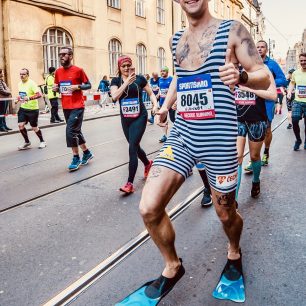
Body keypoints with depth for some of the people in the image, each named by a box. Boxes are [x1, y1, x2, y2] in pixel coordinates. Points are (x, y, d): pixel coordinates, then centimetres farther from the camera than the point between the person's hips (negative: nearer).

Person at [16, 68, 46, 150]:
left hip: (32, 109, -6)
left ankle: (42, 141, 24)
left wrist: (29, 98, -36)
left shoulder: (31, 83, -16)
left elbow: (39, 94, -27)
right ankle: (27, 142, 14)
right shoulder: (20, 84, 7)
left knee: (34, 127, 2)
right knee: (20, 125, -4)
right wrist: (19, 98, 4)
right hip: (23, 108, 6)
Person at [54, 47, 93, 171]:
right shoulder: (58, 72, 8)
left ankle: (76, 158, 4)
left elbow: (88, 85, -3)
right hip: (66, 107, 7)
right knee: (76, 131, 14)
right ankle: (87, 153, 30)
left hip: (77, 106, -6)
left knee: (71, 131, -12)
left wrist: (77, 87, -18)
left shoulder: (78, 70, -8)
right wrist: (55, 88, -3)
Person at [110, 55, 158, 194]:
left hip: (139, 117, -4)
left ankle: (130, 183, -10)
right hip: (125, 119, 4)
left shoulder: (140, 79, -3)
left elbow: (151, 93, 6)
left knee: (132, 148, -12)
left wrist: (155, 105, -13)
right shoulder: (116, 81, 1)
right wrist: (127, 82, -24)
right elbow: (114, 96, -17)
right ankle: (148, 164, 48)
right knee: (135, 146, 17)